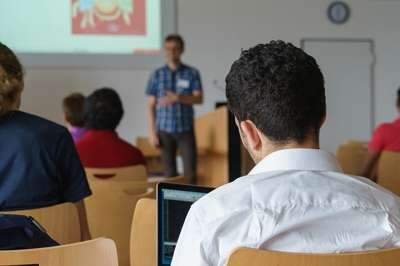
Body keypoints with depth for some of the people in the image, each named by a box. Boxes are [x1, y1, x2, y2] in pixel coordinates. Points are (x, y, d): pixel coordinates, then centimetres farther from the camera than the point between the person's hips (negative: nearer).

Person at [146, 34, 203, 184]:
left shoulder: (192, 74, 2)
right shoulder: (157, 75, 4)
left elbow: (199, 99, -6)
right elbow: (151, 105, 5)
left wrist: (178, 98, -22)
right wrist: (152, 132, -1)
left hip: (186, 129, -1)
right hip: (165, 131, 1)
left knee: (190, 171, -4)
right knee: (170, 172, 5)